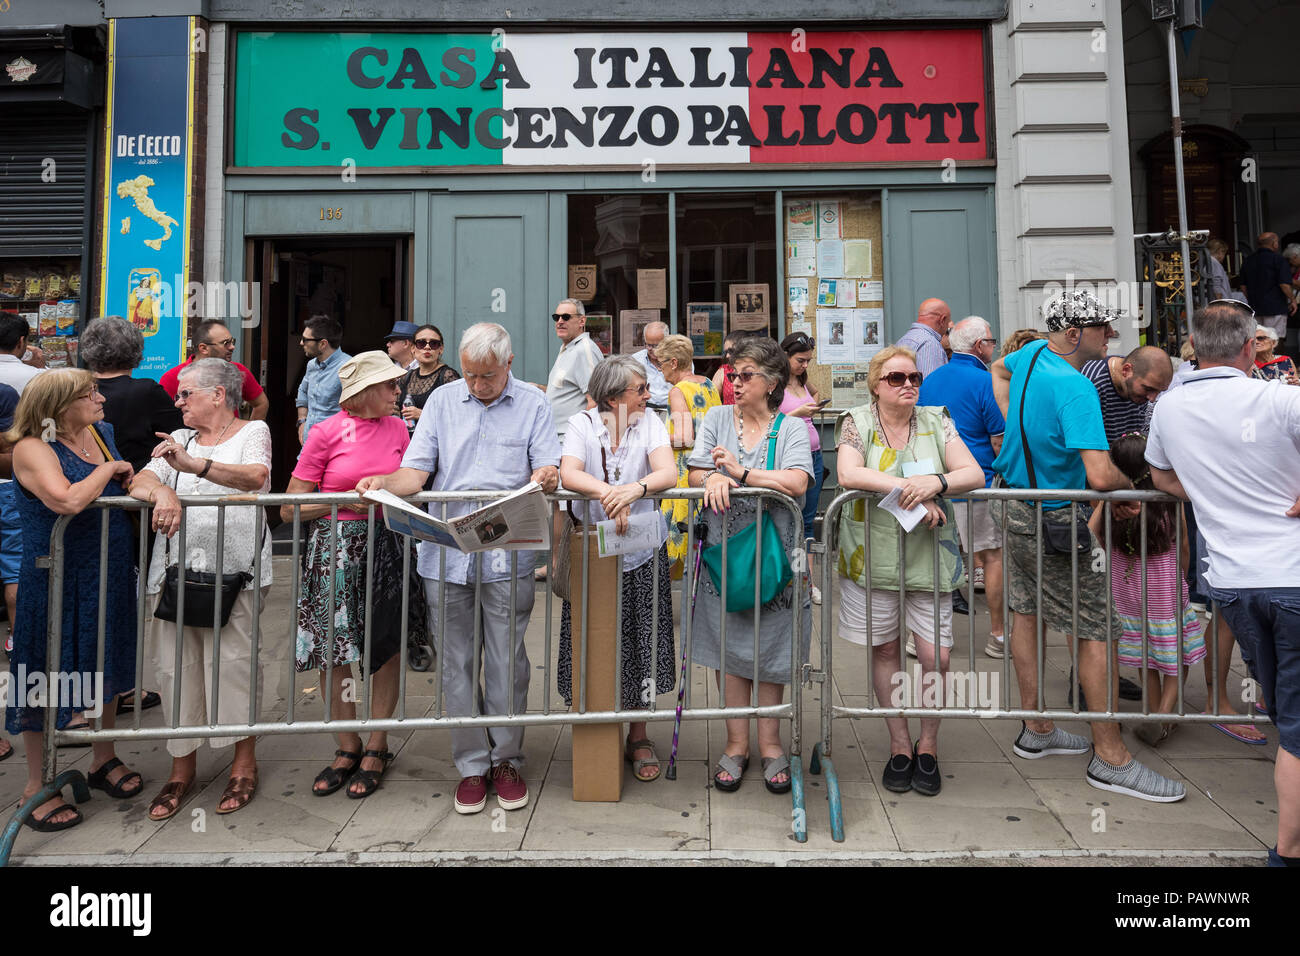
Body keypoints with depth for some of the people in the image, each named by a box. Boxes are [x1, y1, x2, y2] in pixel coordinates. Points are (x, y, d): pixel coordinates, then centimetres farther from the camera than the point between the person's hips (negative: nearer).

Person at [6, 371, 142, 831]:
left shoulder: (101, 432, 5)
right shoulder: (32, 448, -17)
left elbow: (126, 486, 20)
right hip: (56, 580, -7)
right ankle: (37, 787, 24)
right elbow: (68, 500, -33)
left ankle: (104, 759, 38)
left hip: (109, 575, 7)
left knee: (105, 666, 19)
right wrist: (107, 468, -18)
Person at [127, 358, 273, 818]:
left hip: (234, 570, -4)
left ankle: (244, 764, 13)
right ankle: (182, 767, 20)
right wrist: (162, 491, -18)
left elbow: (255, 476, -15)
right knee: (175, 667, 5)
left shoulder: (253, 432, 6)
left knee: (233, 662, -4)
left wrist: (195, 465, -31)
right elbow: (139, 483, 6)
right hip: (174, 569, 5)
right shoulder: (179, 439, 20)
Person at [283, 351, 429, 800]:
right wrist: (350, 500, -14)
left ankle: (376, 747, 22)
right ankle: (348, 746, 23)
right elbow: (289, 508, -5)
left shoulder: (396, 427, 6)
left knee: (388, 646, 5)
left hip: (386, 545, 3)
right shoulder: (326, 433, -5)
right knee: (332, 649, 4)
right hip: (336, 547, -2)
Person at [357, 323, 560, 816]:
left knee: (507, 662, 5)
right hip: (446, 551, 2)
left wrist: (547, 476, -25)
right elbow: (416, 472, 6)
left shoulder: (534, 404, 6)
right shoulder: (442, 400, 11)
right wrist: (383, 482, -14)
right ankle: (472, 764, 22)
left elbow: (544, 471, -1)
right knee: (456, 663, 8)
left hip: (507, 556, -2)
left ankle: (507, 759, 23)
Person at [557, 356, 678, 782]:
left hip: (641, 552, 1)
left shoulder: (650, 423, 1)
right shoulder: (582, 424, -2)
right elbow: (569, 474, -19)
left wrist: (634, 489, -35)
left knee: (639, 642, 6)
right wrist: (609, 493, -36)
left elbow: (668, 474, -15)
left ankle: (638, 737, 23)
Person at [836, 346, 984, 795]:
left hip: (929, 555, 1)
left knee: (936, 655, -1)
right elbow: (848, 474, -18)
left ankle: (927, 746, 22)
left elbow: (974, 474, -4)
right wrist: (909, 488, -22)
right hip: (873, 555, -1)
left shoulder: (936, 420, 4)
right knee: (885, 650, 10)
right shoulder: (856, 421, -2)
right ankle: (900, 746, 27)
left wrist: (936, 482, -24)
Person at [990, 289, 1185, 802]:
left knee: (1026, 612, 15)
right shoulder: (1075, 388, -26)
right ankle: (1111, 759, 9)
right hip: (1055, 523, -9)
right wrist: (1129, 487, -12)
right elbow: (1099, 475, -34)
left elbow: (998, 370, 27)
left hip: (1017, 509, 10)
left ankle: (1036, 730, 29)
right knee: (1096, 631, 0)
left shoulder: (1033, 354, 1)